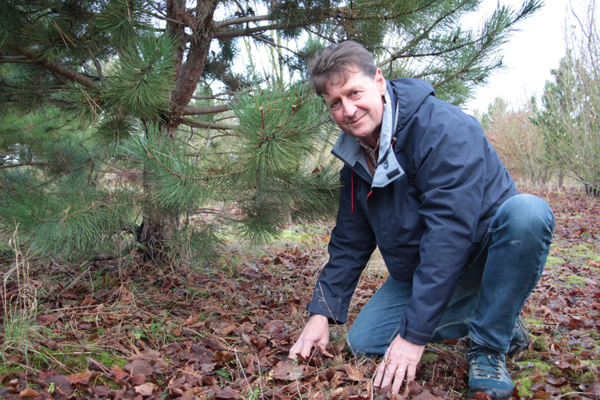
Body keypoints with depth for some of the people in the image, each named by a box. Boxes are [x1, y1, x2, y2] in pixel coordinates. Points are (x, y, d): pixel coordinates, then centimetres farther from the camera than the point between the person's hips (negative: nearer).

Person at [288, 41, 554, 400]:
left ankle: (490, 346, -17)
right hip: (418, 270, 6)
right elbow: (350, 242, 5)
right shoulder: (356, 160, -1)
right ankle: (484, 314, 7)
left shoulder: (442, 127, -27)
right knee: (363, 342, -6)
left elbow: (449, 231, -34)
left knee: (527, 211, -37)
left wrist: (414, 332, -34)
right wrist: (322, 312, -4)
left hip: (485, 251, -6)